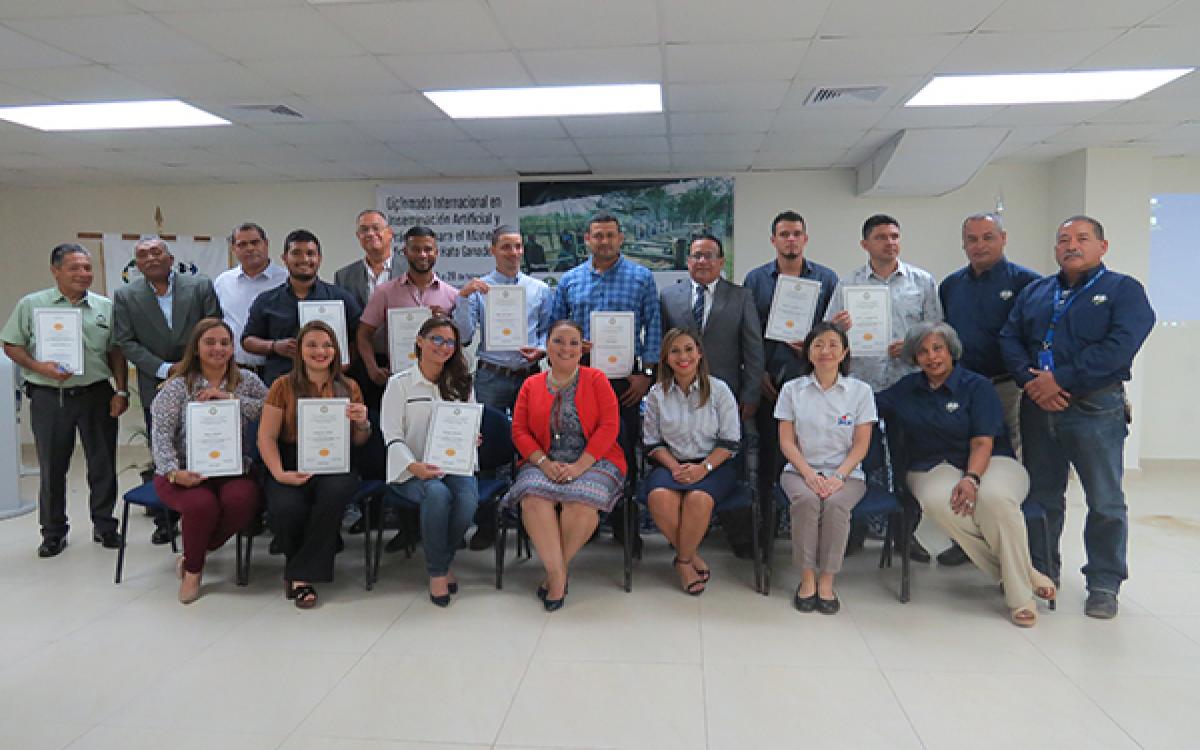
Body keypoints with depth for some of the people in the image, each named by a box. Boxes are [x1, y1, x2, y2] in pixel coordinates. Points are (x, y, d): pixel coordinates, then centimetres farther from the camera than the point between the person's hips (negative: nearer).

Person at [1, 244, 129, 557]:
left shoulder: (105, 307, 6)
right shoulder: (31, 305, 1)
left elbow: (116, 352, 8)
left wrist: (121, 391, 1)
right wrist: (39, 367, -13)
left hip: (96, 395, 1)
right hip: (49, 398, -1)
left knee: (103, 464, 7)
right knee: (52, 467, 8)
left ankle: (104, 525, 21)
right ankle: (53, 532, 22)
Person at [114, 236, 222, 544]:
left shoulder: (201, 286, 0)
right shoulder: (125, 296, 3)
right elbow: (126, 342, -2)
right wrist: (164, 369, -13)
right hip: (157, 388, 1)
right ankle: (166, 520, 19)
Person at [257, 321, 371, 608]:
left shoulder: (349, 388, 12)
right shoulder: (283, 386, 6)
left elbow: (359, 442, 14)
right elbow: (266, 436, 1)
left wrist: (363, 423, -10)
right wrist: (280, 473, -15)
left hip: (335, 465, 1)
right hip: (293, 464, -1)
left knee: (334, 494, -34)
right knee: (286, 509, -31)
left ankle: (301, 573, -12)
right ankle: (301, 564, 5)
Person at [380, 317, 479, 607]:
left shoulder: (461, 384, 15)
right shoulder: (400, 384, 4)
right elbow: (392, 436, -4)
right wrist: (415, 467, -20)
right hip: (411, 470, -3)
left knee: (468, 497, -30)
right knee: (437, 494, -35)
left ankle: (443, 562, -4)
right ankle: (437, 572, -15)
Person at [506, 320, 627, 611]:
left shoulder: (596, 380, 6)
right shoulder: (531, 385, 13)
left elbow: (609, 426, -3)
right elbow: (519, 431, 6)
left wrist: (579, 466, -15)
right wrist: (544, 463, -11)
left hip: (593, 460, -2)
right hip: (545, 462, 2)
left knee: (580, 502, -32)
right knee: (534, 498, -30)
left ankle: (560, 565, -8)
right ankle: (557, 574, -20)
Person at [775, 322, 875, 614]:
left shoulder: (860, 391, 5)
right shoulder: (792, 390, 6)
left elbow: (861, 445, 1)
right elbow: (786, 441, 2)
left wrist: (838, 476, -15)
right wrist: (809, 474, -14)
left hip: (845, 473, 0)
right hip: (801, 470, 1)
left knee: (836, 503, -33)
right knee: (806, 500, -32)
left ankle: (826, 581, -18)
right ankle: (807, 578, -19)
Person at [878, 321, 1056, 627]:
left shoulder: (977, 385, 2)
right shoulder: (907, 389, 15)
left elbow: (982, 443, -8)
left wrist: (971, 478, -25)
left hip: (988, 462, -2)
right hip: (934, 468, 2)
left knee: (994, 496, -38)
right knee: (938, 502, -36)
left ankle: (1020, 596, -21)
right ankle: (1026, 573, -23)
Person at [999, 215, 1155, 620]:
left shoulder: (1123, 290, -1)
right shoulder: (1034, 292, 15)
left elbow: (1120, 346, -15)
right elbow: (1009, 339, 6)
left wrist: (1061, 380, -18)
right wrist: (1030, 380, -12)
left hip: (1095, 409, -4)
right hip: (1037, 408, 5)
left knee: (1105, 502, 1)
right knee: (1041, 495, 14)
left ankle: (1104, 584, 14)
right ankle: (1041, 570, 28)